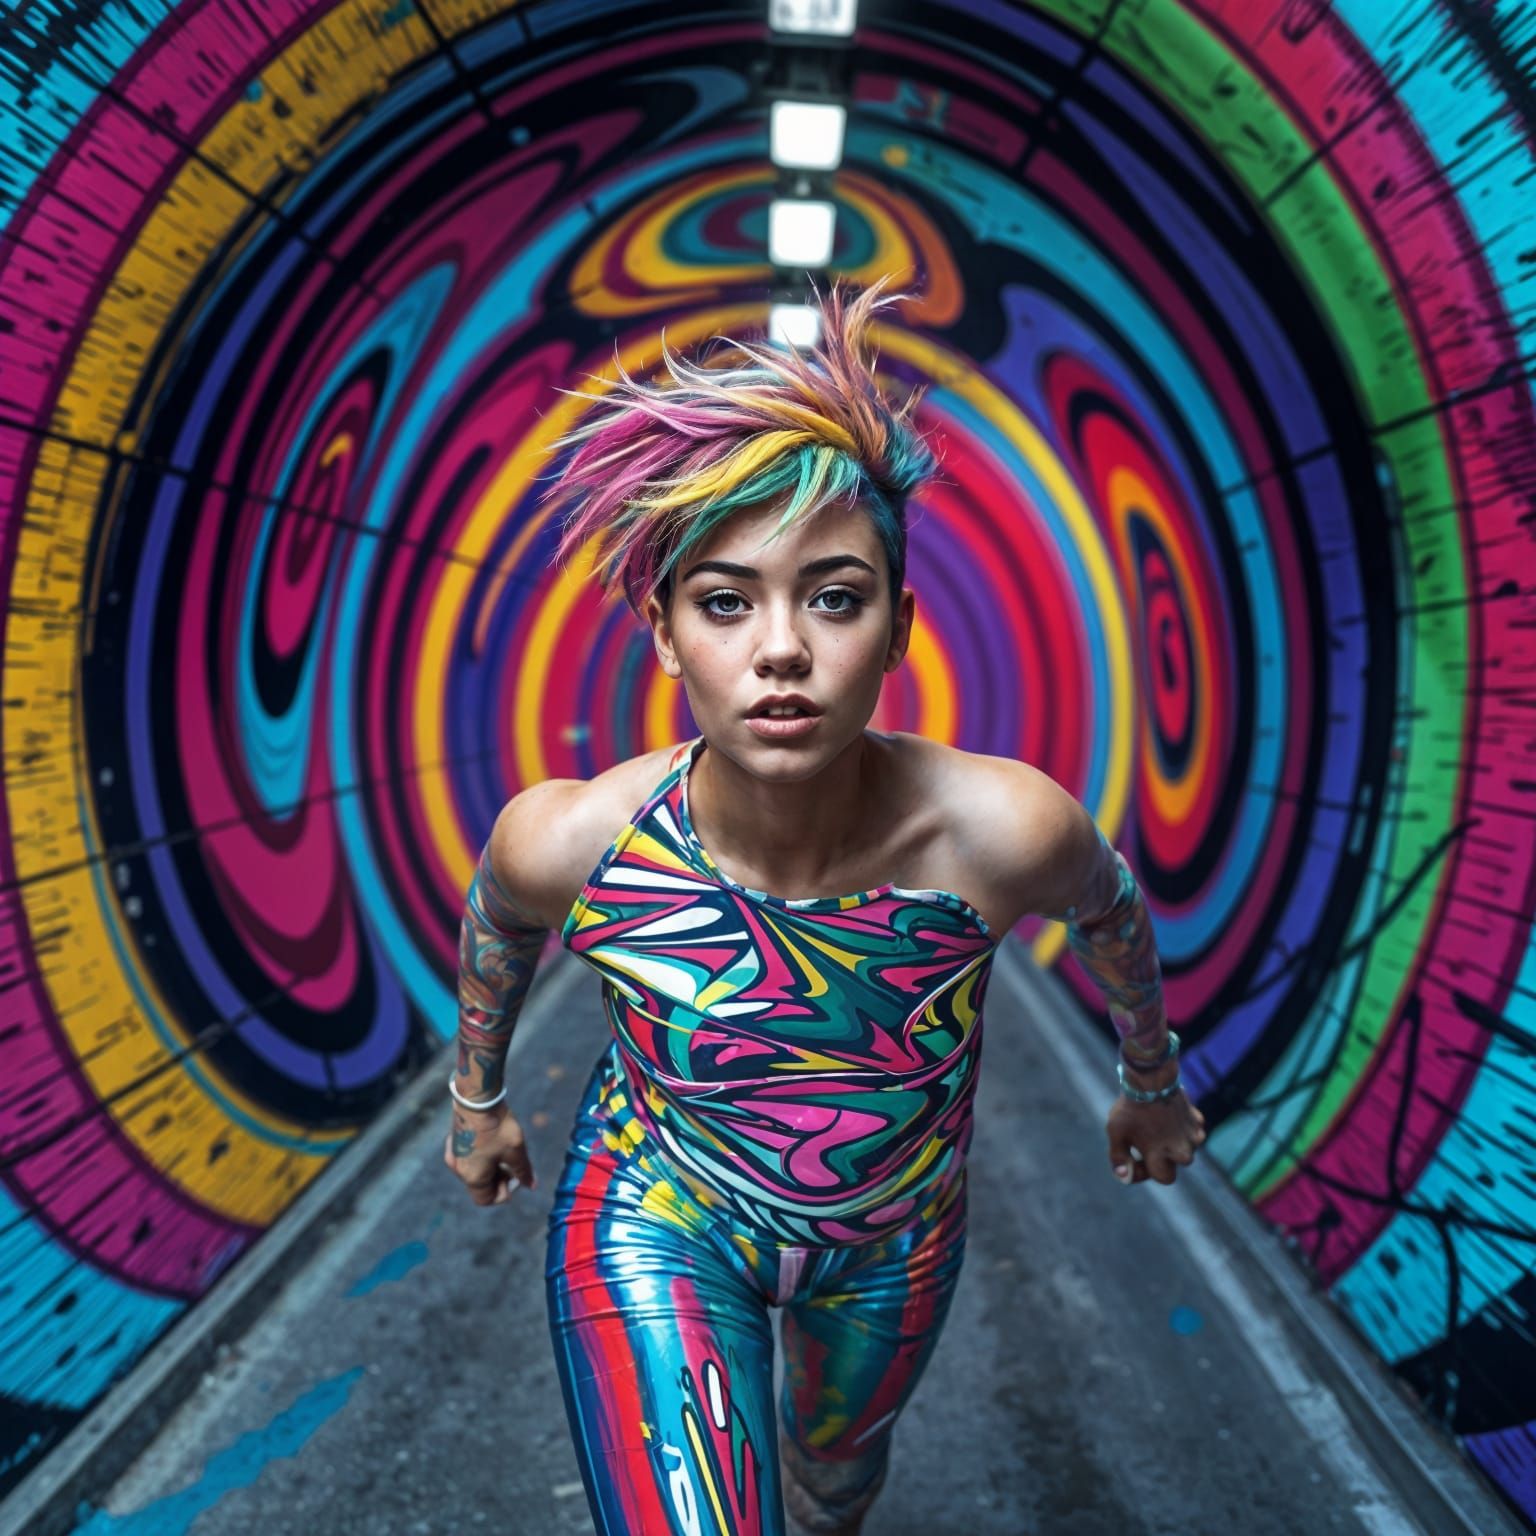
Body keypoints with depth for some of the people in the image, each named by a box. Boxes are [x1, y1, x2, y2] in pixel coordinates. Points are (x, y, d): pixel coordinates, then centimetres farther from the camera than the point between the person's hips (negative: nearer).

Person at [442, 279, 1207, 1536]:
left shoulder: (1006, 831, -32)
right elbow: (497, 931, -5)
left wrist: (1155, 1082, 10)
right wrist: (477, 1099, 12)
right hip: (656, 1221, -1)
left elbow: (1113, 915, -8)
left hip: (893, 1240, 2)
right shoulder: (563, 842, -30)